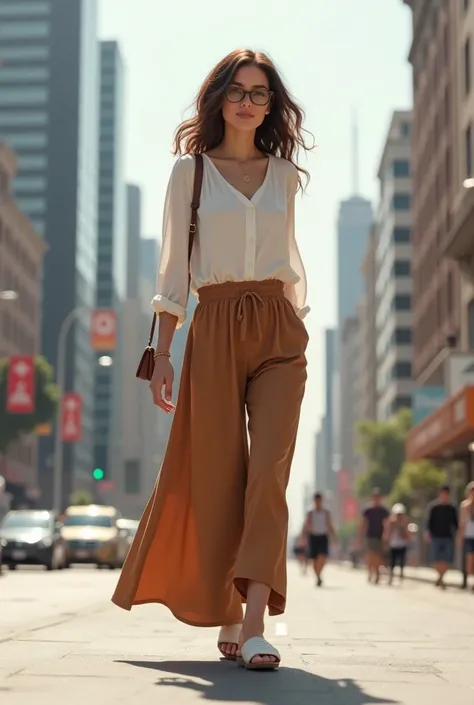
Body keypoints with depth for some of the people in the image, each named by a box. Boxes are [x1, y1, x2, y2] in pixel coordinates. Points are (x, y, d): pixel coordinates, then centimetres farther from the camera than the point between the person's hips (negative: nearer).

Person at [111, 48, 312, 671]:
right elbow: (174, 266, 4)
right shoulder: (190, 170, 6)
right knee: (218, 475, 0)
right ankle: (227, 620, 14)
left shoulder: (284, 174, 14)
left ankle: (255, 627, -17)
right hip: (215, 329, -1)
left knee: (269, 470, -13)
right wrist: (162, 352, -2)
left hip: (278, 331, 2)